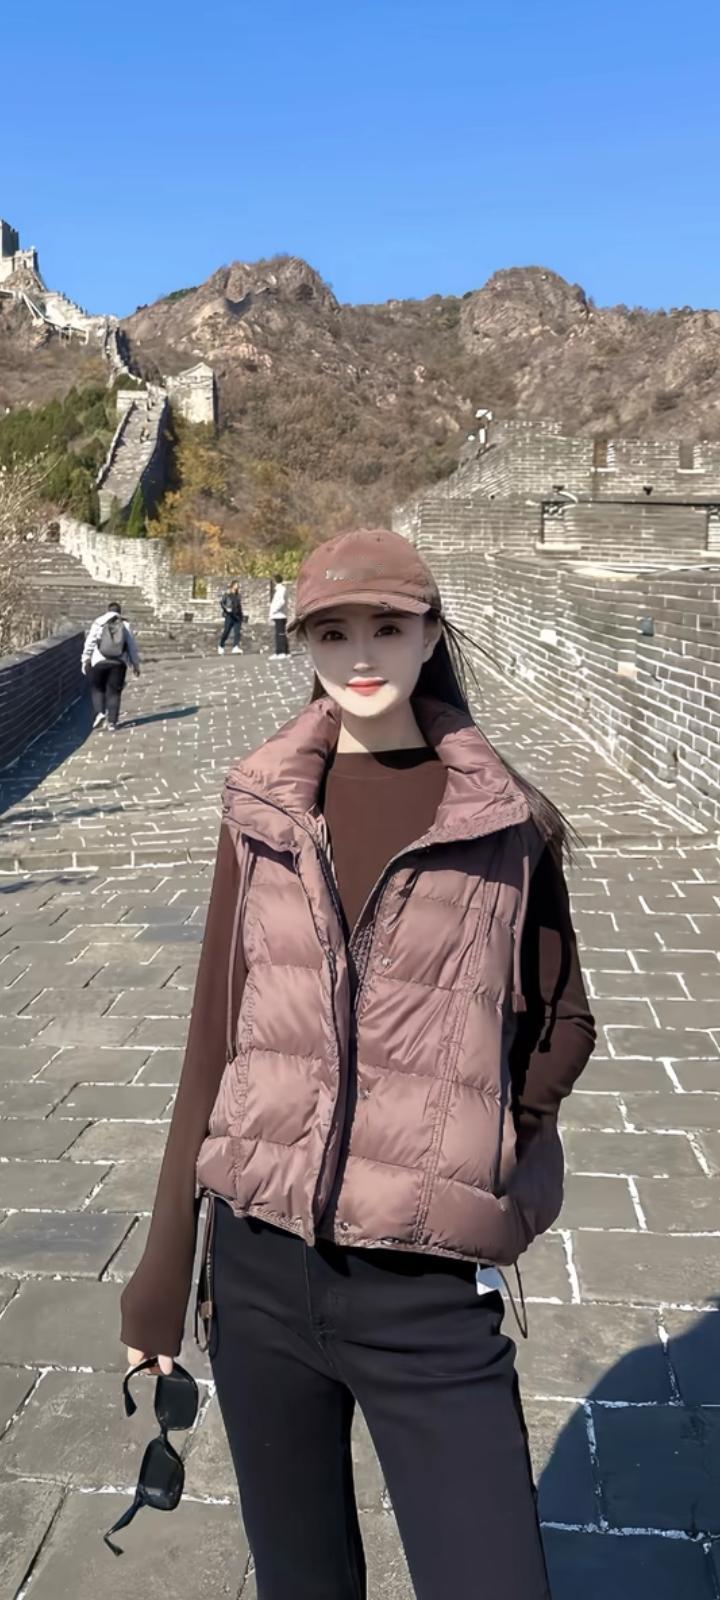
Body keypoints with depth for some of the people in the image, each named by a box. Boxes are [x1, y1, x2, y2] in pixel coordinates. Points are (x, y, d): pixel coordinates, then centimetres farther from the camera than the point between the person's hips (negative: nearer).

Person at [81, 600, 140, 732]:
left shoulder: (98, 623, 5)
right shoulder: (125, 625, 8)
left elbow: (89, 643, 1)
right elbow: (132, 647, 8)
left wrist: (85, 660, 6)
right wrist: (136, 665, 14)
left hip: (100, 661, -1)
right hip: (119, 663, 1)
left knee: (97, 688, 16)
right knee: (114, 692, 7)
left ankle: (100, 712, -4)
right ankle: (111, 722, 3)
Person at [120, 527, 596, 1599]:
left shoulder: (507, 822, -5)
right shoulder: (263, 807, 0)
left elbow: (564, 1021, 7)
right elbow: (216, 1034, 4)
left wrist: (486, 1154, -10)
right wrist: (165, 1266, 8)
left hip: (431, 1293, -2)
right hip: (260, 1269, 2)